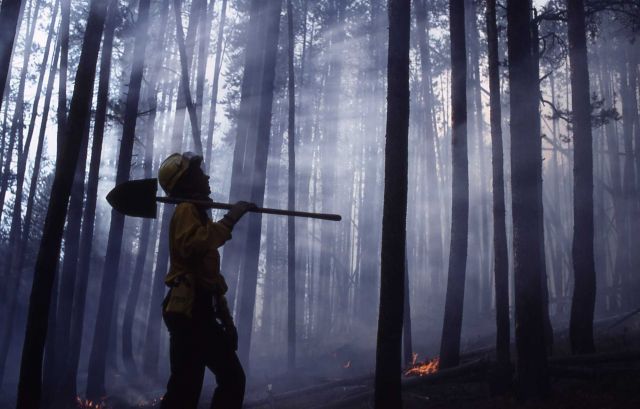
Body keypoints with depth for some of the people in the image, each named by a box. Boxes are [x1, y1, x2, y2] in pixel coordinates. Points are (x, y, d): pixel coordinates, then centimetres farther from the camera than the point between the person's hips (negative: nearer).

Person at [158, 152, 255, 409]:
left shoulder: (198, 213, 25)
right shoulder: (186, 210, -4)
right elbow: (192, 245, -29)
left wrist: (226, 318, 23)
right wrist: (229, 220, -22)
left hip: (200, 311, 10)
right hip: (189, 310, -10)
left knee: (233, 378, 11)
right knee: (186, 387, -15)